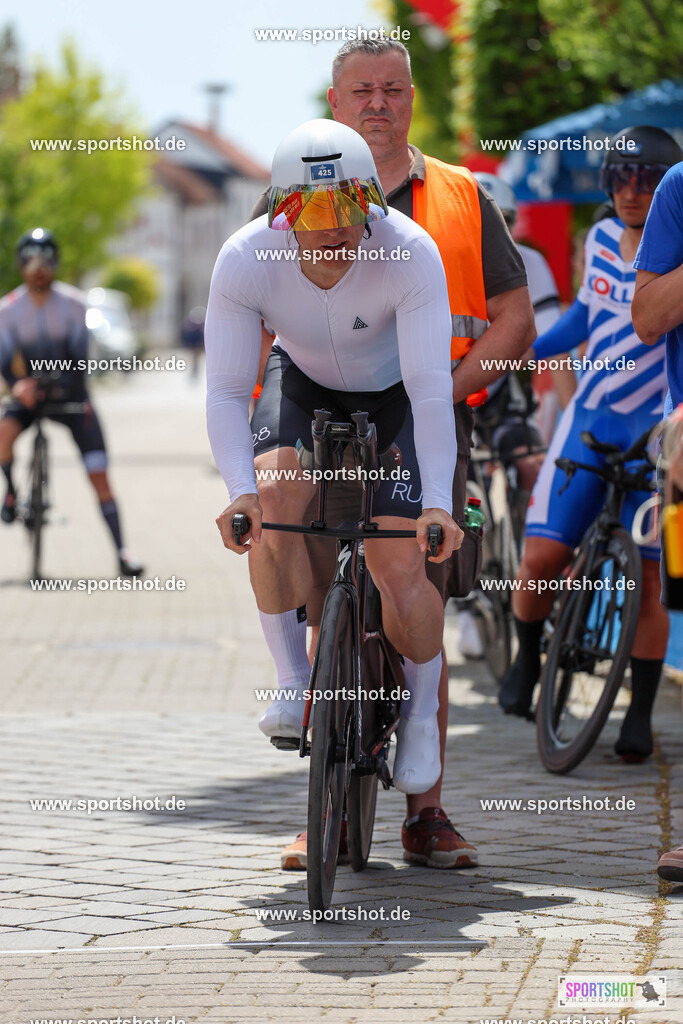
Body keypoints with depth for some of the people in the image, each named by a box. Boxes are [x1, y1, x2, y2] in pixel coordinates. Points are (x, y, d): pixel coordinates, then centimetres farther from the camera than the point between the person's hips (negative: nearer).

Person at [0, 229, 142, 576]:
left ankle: (121, 551, -3)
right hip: (30, 394, 0)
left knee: (98, 474, -7)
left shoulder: (71, 304, -10)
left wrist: (66, 386, -33)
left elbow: (79, 355, -15)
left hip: (70, 394, 0)